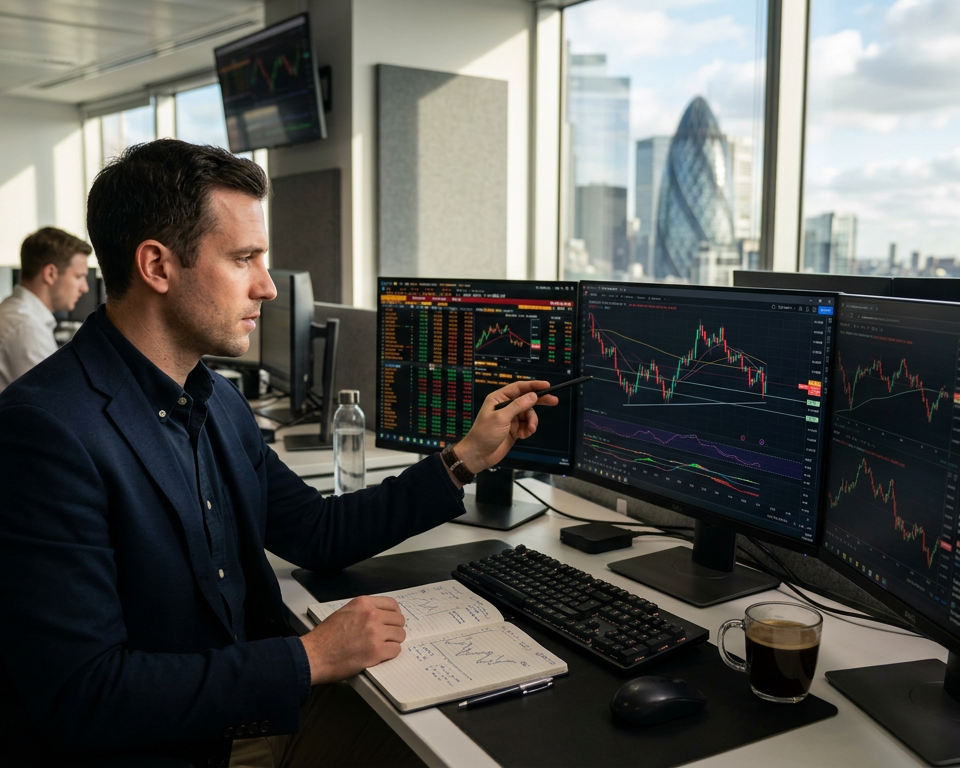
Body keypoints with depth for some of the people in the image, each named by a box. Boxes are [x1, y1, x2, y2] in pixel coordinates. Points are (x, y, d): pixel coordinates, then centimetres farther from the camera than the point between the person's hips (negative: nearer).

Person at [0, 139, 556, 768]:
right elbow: (78, 697, -26)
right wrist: (310, 659, -22)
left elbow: (321, 533, 13)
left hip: (249, 711, 8)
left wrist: (468, 457, 9)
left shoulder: (220, 403, 6)